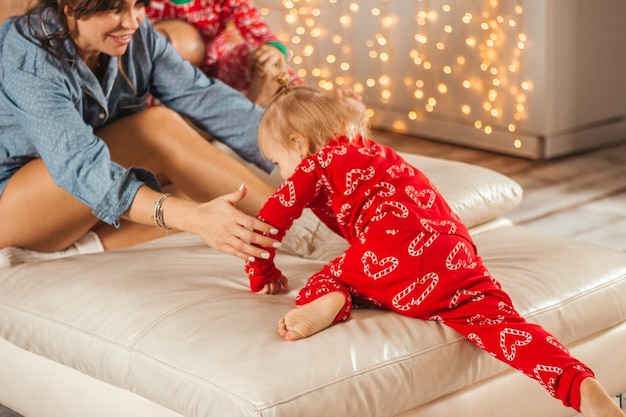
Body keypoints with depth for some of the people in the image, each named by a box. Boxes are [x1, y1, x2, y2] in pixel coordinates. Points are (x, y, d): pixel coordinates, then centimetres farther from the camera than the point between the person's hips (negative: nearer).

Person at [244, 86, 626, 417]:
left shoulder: (316, 166, 17)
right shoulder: (374, 153, 36)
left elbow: (270, 221, 12)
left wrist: (263, 274, 24)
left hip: (395, 251, -5)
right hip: (456, 253, 5)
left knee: (324, 281, 18)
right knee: (497, 320, -7)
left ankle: (329, 302, -19)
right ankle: (581, 384, -31)